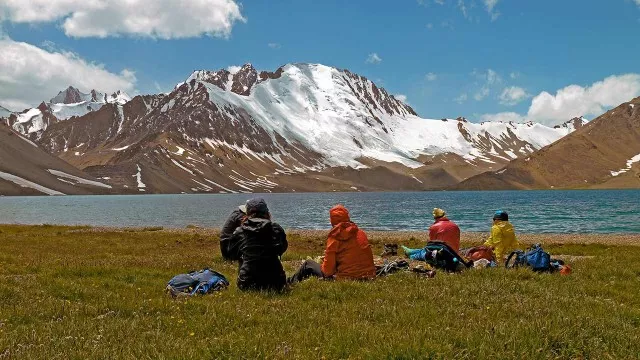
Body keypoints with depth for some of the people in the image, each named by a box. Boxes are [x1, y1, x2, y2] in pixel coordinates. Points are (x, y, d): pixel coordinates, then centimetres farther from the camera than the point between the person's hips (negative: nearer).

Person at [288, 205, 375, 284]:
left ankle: (290, 283, 36)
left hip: (346, 279, -6)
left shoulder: (334, 237, -11)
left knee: (308, 264, 16)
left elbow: (328, 270, -11)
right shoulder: (361, 233, 5)